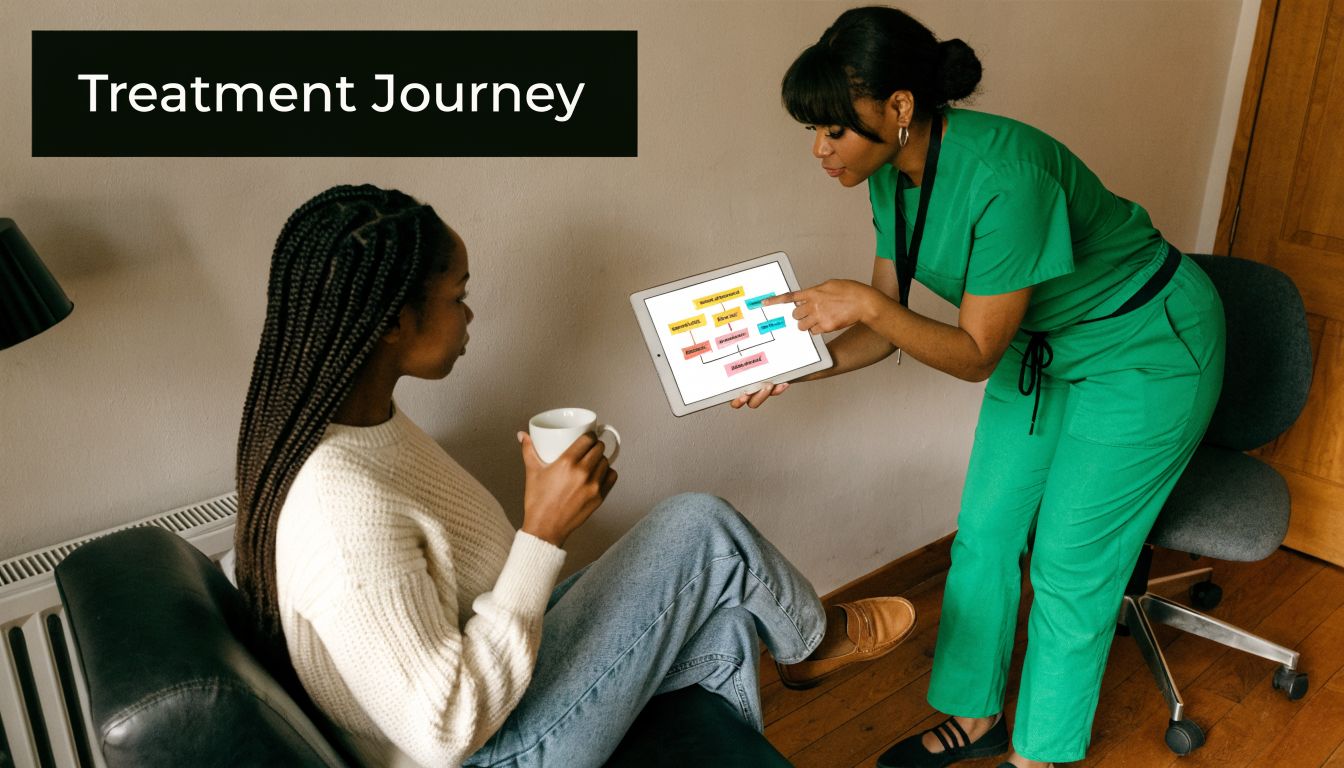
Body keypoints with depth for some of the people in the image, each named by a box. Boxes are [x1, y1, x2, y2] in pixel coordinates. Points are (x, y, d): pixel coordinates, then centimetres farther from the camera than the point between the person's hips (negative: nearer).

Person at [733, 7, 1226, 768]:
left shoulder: (1003, 178, -35)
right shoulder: (896, 173, -10)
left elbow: (976, 355, -26)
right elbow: (891, 326, -4)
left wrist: (868, 303, -36)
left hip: (1146, 349, -7)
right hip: (1040, 347, 8)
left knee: (1070, 566, 2)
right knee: (983, 536, 10)